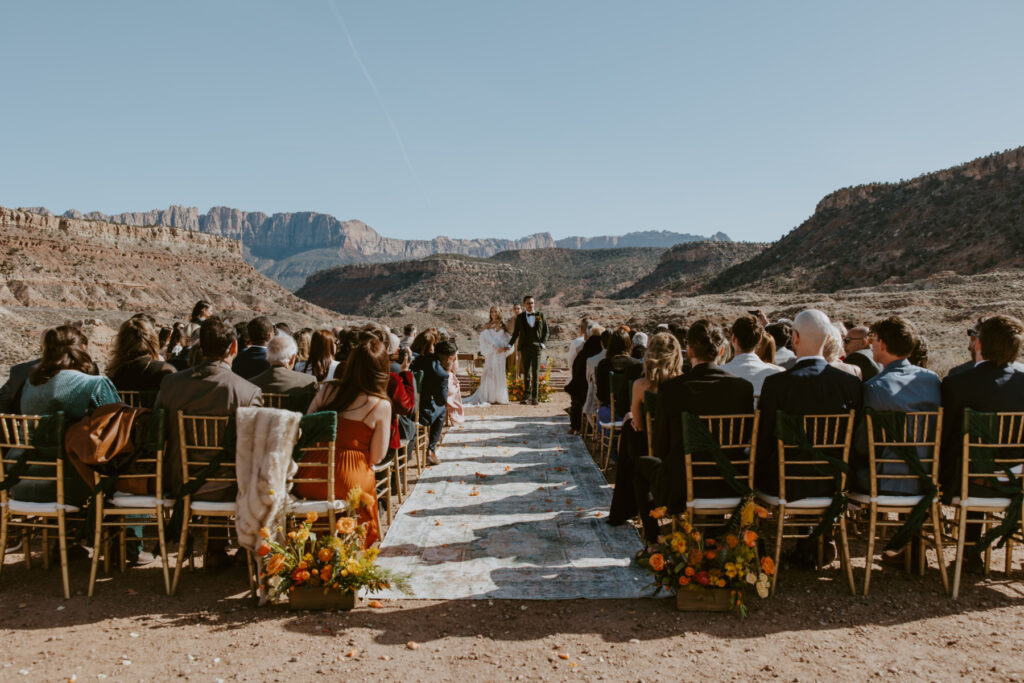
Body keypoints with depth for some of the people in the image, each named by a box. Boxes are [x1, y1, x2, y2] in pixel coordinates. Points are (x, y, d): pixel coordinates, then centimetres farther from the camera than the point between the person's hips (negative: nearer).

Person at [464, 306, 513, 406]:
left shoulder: (503, 326, 12)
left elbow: (506, 339, 8)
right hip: (491, 353, -2)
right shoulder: (487, 327, 6)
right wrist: (496, 347, -16)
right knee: (490, 373, -8)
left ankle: (499, 397, 5)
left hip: (501, 353, 2)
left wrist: (504, 348, -11)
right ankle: (489, 397, -7)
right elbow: (488, 338, -3)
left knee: (500, 374, 2)